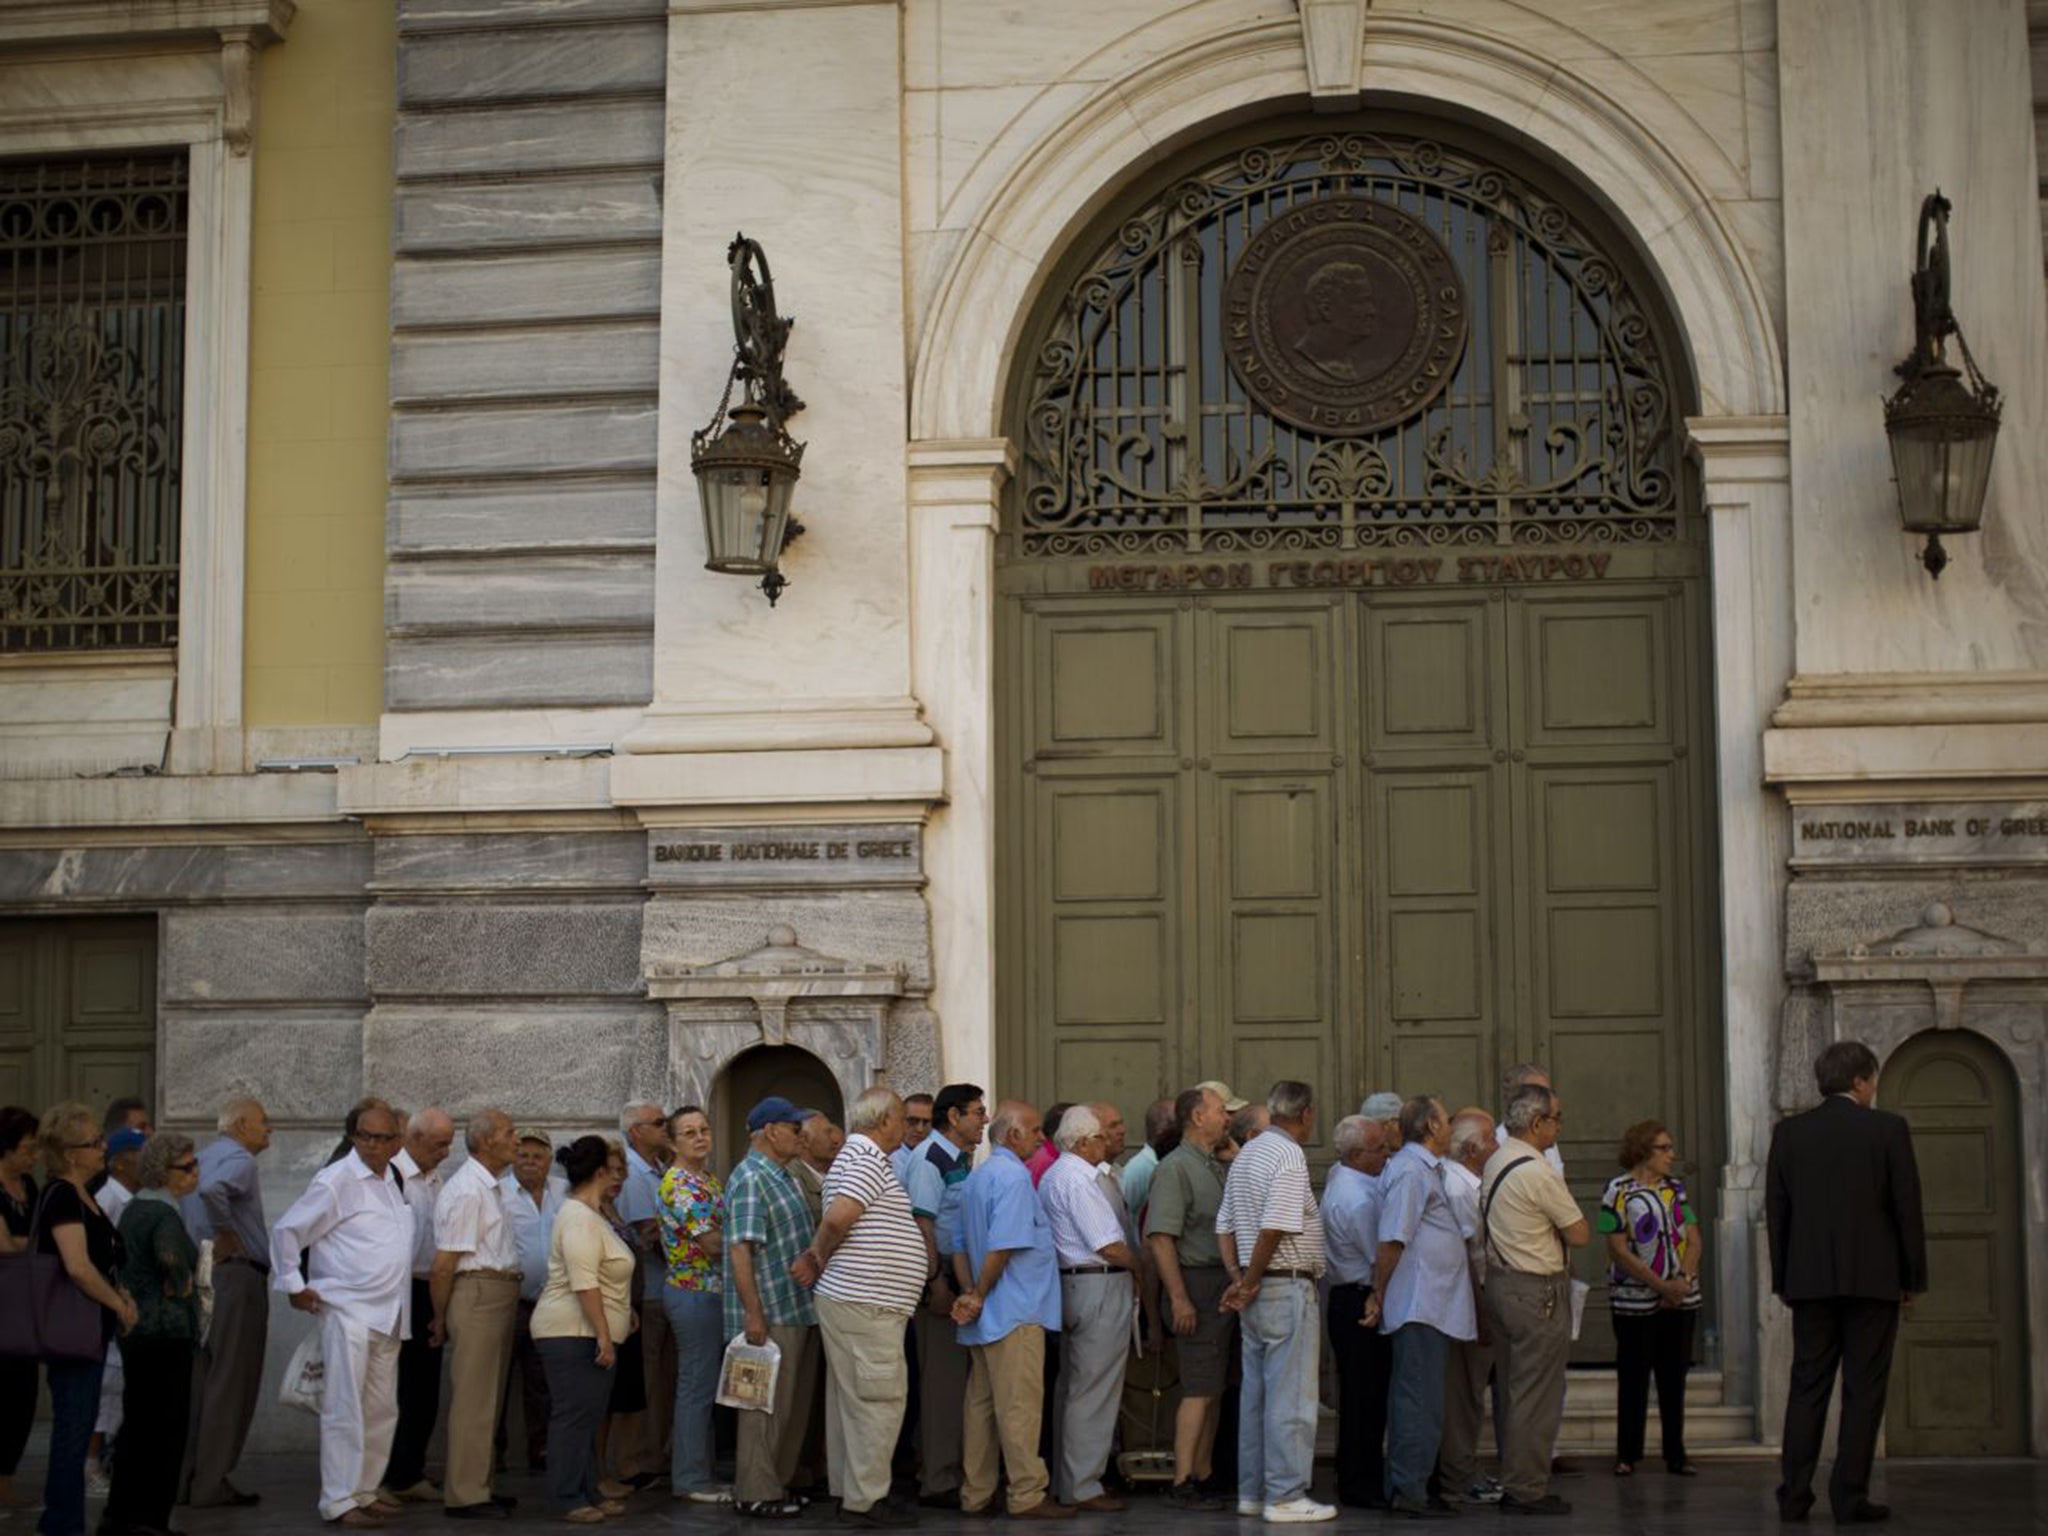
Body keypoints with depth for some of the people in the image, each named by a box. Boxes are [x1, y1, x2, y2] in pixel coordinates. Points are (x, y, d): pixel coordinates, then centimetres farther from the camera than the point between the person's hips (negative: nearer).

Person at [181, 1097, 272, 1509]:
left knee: (200, 1380, 14)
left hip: (200, 1276, 9)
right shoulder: (239, 1159, -12)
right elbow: (212, 1188, -32)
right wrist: (227, 1233, -18)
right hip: (237, 1275, -9)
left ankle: (186, 1477, 18)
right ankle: (211, 1484, -1)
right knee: (231, 1383, -3)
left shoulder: (202, 1156, 16)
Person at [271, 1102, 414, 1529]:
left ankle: (364, 1492, 20)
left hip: (388, 1316, 7)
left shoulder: (393, 1181, 13)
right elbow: (286, 1231, -7)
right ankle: (339, 1502, -5)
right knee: (345, 1410, -8)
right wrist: (294, 1286, -7)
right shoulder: (337, 1181, -9)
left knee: (382, 1411, 11)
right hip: (347, 1313, -7)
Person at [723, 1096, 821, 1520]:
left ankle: (778, 1482, 24)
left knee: (794, 1406, 15)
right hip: (770, 1316, -9)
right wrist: (754, 1313, -24)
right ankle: (755, 1494, 4)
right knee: (767, 1406, -3)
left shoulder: (784, 1176, 15)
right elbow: (740, 1250, -21)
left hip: (799, 1310, 9)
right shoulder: (750, 1179, -16)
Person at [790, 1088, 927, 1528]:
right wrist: (818, 1259, -11)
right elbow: (837, 1217, -25)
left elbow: (837, 1222, 19)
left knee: (850, 1401, 13)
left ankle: (850, 1492, 19)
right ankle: (864, 1501, -4)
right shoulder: (868, 1159, -14)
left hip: (851, 1301, 10)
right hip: (865, 1304, -10)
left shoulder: (859, 1157, 19)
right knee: (878, 1402, -7)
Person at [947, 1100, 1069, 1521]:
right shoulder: (1014, 1177, -13)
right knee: (1020, 1406, -6)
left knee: (981, 1403, 10)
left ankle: (976, 1495, 14)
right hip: (1016, 1312, -9)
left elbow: (959, 1245, 16)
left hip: (988, 1315, 9)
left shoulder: (975, 1178, 17)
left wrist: (970, 1293, 5)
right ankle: (1027, 1495, -4)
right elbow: (1002, 1247, -20)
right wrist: (979, 1298, -10)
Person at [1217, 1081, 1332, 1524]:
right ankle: (1285, 1496, -3)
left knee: (1256, 1393, 13)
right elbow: (1273, 1229, -22)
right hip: (1288, 1287, -9)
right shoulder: (1289, 1156, -14)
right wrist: (1250, 1284, -12)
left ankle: (1252, 1491, 19)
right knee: (1290, 1397, -5)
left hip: (1258, 1291, 9)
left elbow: (1225, 1226, 14)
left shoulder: (1246, 1154, 15)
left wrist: (1238, 1279, 7)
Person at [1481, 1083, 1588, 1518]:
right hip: (1537, 1292, -9)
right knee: (1537, 1394, -3)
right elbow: (1579, 1234, -12)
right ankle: (1527, 1491, -1)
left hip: (1499, 1281, 9)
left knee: (1511, 1390, 14)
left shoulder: (1495, 1161, 10)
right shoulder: (1538, 1172, -19)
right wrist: (1562, 1222, 7)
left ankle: (1512, 1484, 20)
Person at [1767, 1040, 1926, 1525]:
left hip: (1811, 1281, 3)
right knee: (1864, 1390, 2)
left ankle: (1795, 1495, 5)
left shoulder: (1789, 1132, 4)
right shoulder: (1888, 1129, -4)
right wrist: (1913, 1277, 5)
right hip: (1874, 1279, -3)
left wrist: (1782, 1280, 13)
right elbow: (1908, 1207, -4)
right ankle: (1850, 1498, 0)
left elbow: (1776, 1211, 6)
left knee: (1807, 1386, 8)